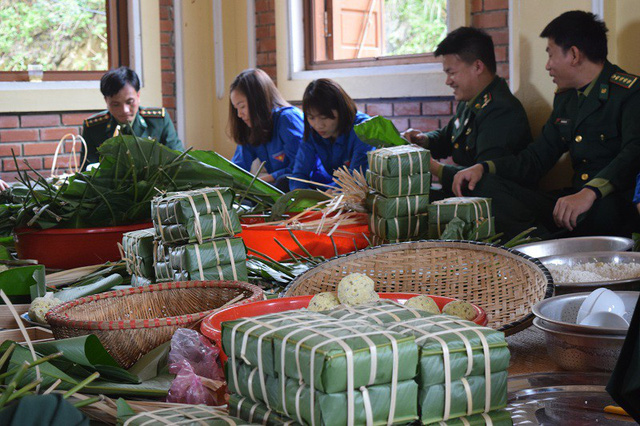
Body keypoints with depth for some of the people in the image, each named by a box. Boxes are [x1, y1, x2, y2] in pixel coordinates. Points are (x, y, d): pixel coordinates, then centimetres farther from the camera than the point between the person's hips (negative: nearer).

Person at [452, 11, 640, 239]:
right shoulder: (565, 99, 20)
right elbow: (535, 159, 22)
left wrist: (590, 193, -39)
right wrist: (482, 167, 4)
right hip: (572, 200, 8)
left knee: (601, 206, -44)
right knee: (483, 185, -10)